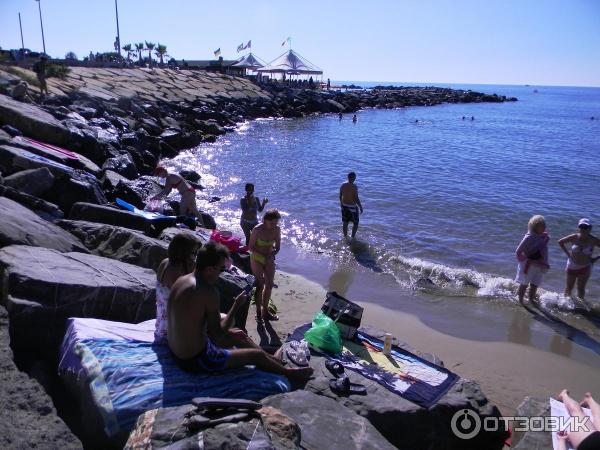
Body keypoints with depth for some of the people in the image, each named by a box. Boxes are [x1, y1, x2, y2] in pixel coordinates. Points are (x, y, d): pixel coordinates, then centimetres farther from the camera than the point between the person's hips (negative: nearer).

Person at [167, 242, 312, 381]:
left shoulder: (182, 280, -2)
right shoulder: (209, 292, -28)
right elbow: (217, 333, -20)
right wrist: (236, 306, -11)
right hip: (195, 360, -9)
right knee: (257, 355, 7)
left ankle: (273, 359, 47)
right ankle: (288, 372, 34)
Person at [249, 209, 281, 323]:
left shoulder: (277, 229, -8)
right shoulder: (257, 230, -21)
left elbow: (277, 246, 1)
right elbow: (251, 247, -16)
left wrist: (273, 253, -20)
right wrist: (264, 254, -27)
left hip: (269, 260, 5)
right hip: (257, 259, -5)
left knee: (269, 285, 9)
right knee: (260, 286, -4)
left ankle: (265, 311, 24)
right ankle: (258, 313, 10)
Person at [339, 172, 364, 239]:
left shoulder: (343, 185, -3)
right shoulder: (354, 187, -21)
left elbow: (340, 195, 7)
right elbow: (356, 199, -20)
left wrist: (341, 203, 24)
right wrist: (360, 207, -9)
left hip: (344, 206, 6)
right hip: (352, 207, -6)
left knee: (345, 223, 16)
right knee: (355, 223, 12)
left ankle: (345, 237, 27)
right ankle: (353, 237, 15)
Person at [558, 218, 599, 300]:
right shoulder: (574, 237, -14)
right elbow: (560, 242, 1)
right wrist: (567, 253, -3)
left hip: (585, 268, -1)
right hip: (572, 266, 1)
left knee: (581, 288, 7)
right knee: (569, 287, 14)